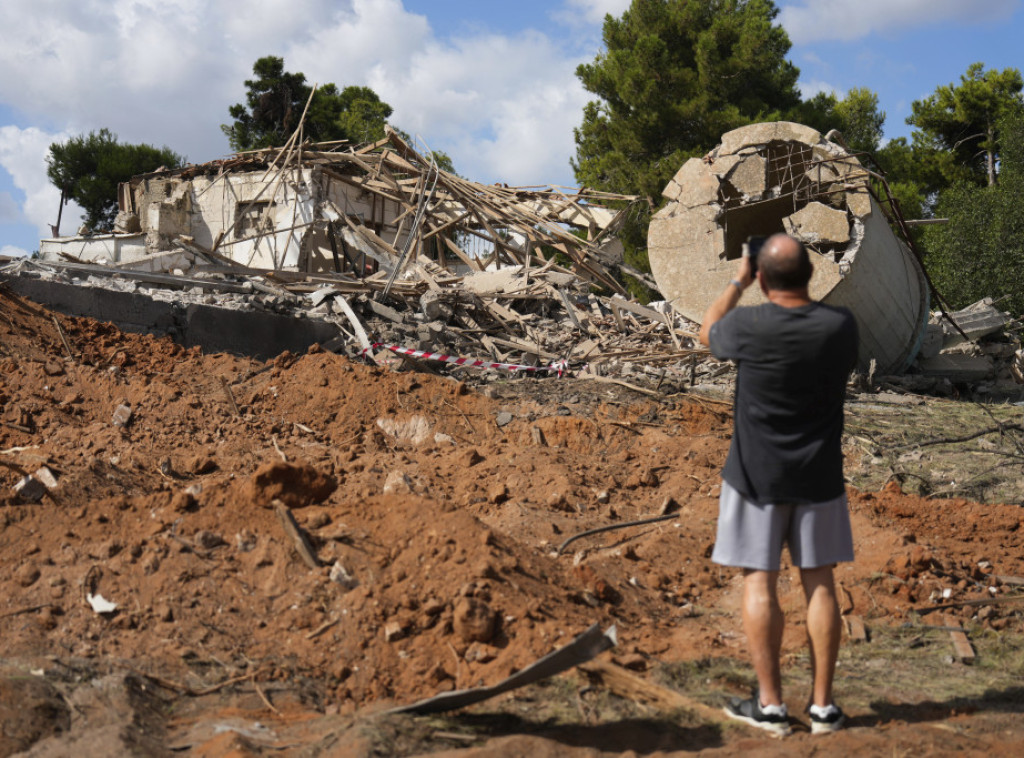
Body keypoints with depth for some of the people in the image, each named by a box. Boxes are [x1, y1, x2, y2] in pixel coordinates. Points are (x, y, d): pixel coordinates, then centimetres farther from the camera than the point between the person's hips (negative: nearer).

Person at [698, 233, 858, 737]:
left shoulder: (749, 326, -17)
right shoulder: (841, 325, -8)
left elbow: (707, 333, 7)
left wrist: (737, 283, 19)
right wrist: (798, 283, 20)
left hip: (757, 476, -3)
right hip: (819, 477, 3)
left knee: (759, 583, 5)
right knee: (819, 585, 9)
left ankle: (770, 704, 9)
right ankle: (822, 705, 14)